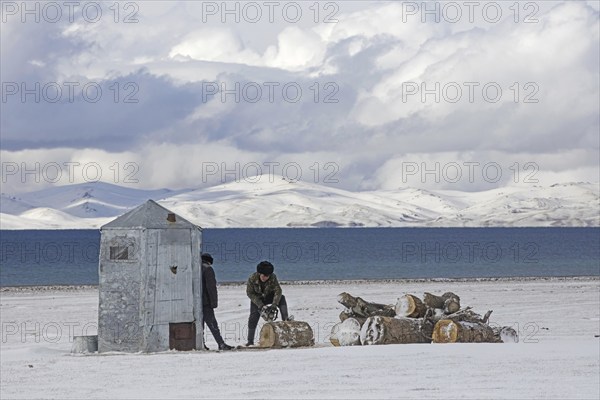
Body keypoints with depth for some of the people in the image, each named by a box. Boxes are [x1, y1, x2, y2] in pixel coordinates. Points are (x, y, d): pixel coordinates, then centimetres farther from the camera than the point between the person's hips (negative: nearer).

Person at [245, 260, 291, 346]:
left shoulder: (273, 278, -27)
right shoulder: (252, 278, -27)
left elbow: (278, 291, -31)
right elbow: (250, 293, -21)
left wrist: (274, 304, -45)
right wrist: (260, 305, -29)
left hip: (269, 296, 1)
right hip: (257, 298, -1)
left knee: (281, 298, -27)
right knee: (253, 317, -9)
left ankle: (285, 319, -34)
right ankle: (250, 340, -2)